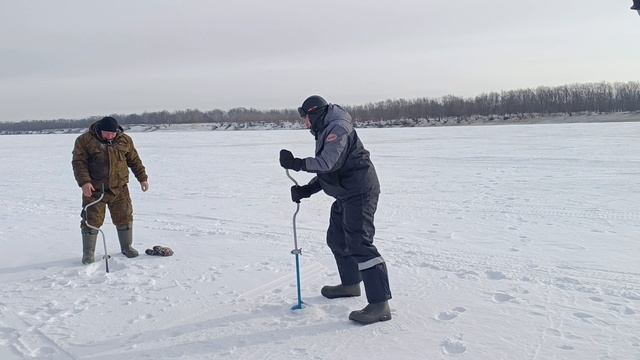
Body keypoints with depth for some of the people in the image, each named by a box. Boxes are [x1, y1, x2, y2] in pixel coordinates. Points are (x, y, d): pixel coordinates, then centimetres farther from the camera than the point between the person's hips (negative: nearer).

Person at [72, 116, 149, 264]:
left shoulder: (125, 140, 4)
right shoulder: (85, 140, -6)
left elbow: (134, 160, 11)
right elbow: (79, 162, -9)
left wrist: (142, 178, 9)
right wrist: (84, 182, -21)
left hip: (119, 189, 3)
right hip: (94, 189, -3)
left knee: (124, 217, 8)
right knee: (92, 221, 0)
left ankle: (126, 247, 26)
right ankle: (88, 252, 13)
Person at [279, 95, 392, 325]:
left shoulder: (338, 128, -14)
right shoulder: (326, 132, 20)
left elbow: (328, 163, -27)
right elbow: (326, 173, 19)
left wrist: (295, 164, -23)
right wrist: (305, 190, 8)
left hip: (359, 192, -11)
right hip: (347, 194, 11)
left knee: (359, 244, -16)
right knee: (336, 239, 21)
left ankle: (380, 305, -16)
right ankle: (350, 284, 38)